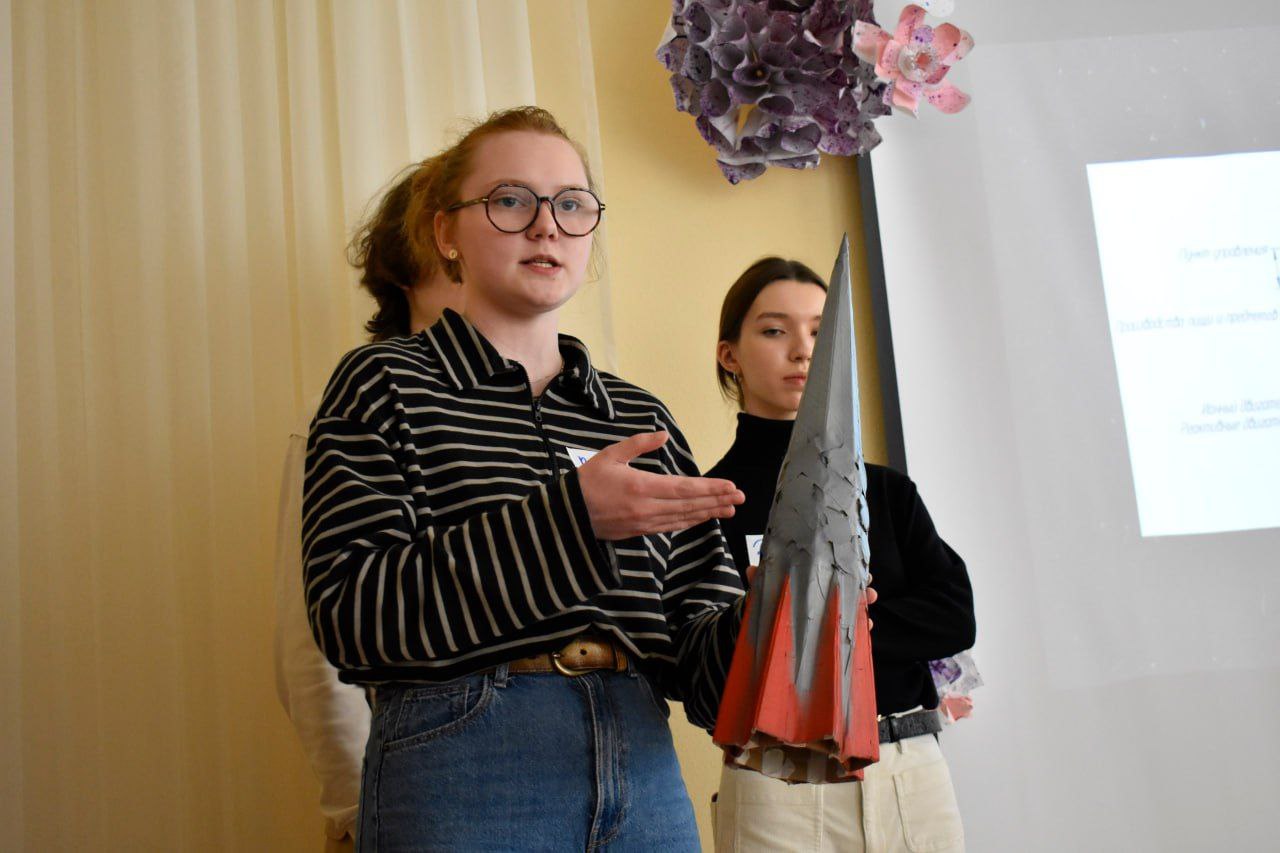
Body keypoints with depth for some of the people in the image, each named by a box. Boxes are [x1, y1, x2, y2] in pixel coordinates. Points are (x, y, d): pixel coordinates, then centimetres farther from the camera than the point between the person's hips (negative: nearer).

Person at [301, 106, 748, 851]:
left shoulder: (640, 417, 11)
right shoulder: (384, 385, -1)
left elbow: (693, 628, 9)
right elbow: (349, 613, -13)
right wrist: (569, 517, -22)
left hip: (644, 768, 5)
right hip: (462, 772, -4)